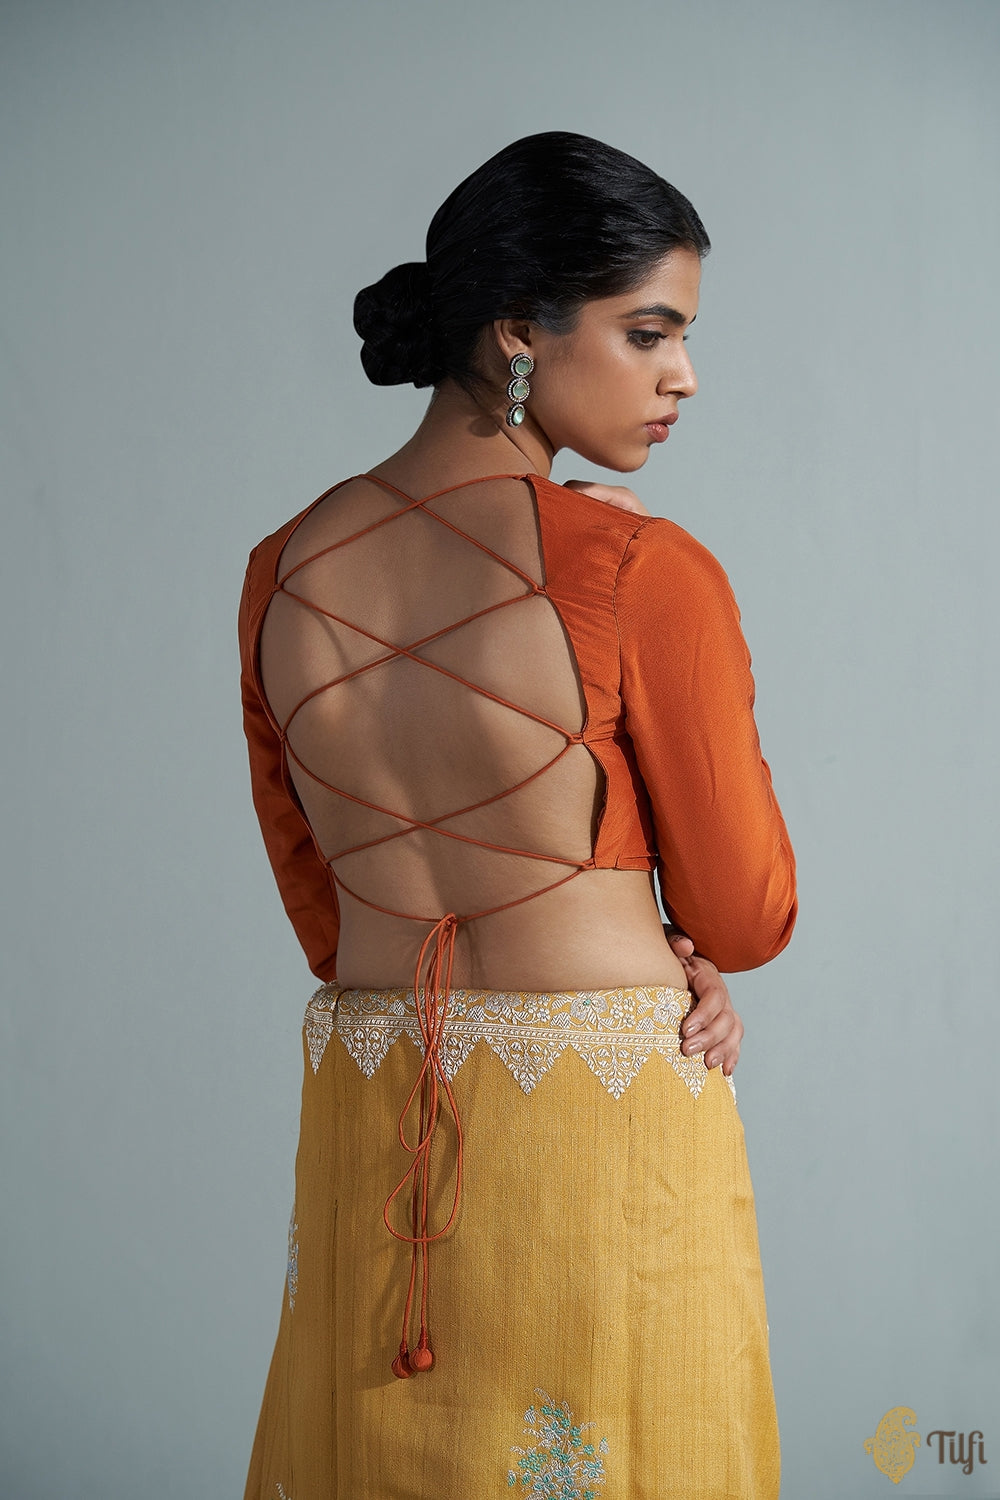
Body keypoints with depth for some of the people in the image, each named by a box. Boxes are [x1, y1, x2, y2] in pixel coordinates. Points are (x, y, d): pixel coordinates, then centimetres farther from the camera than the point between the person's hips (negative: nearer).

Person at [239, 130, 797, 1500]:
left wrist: (630, 967, 5)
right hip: (610, 1126, -5)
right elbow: (751, 921, -5)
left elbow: (324, 916, 8)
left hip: (367, 1127, 5)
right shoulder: (644, 575, -16)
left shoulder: (283, 574, 1)